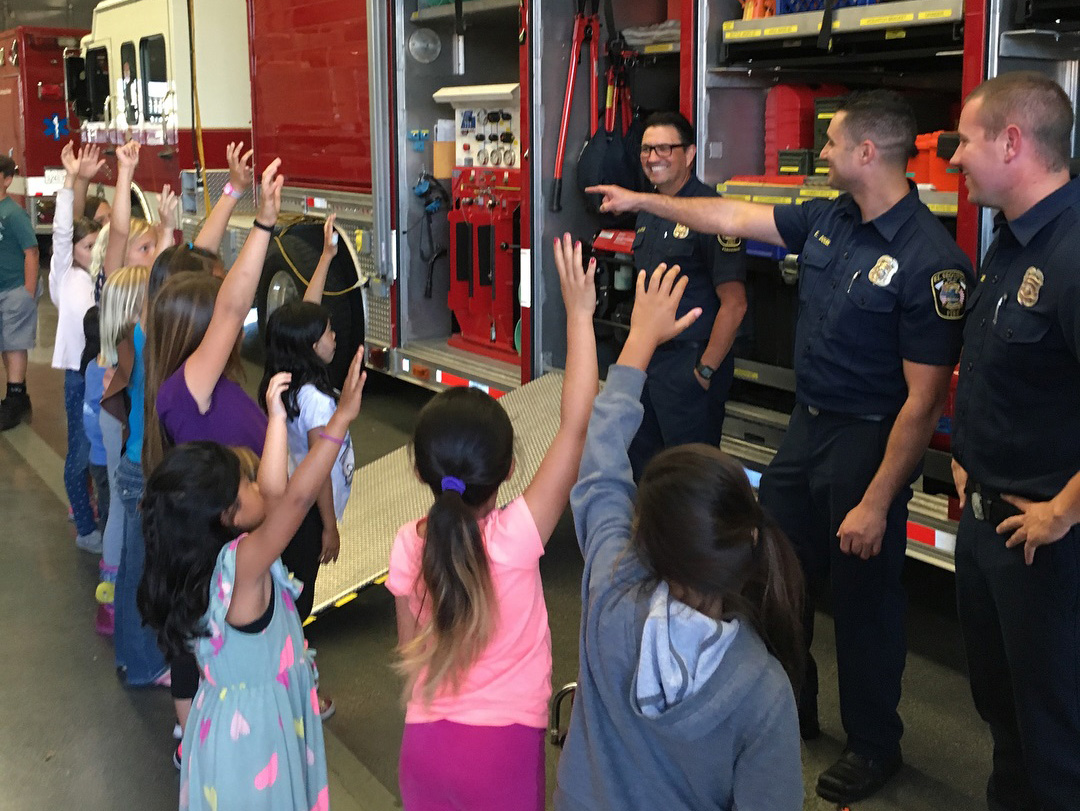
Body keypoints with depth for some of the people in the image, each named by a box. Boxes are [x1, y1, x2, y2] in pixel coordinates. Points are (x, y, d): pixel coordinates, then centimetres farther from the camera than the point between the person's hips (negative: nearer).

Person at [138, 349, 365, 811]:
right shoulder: (241, 563, -31)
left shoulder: (207, 558, -6)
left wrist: (277, 416, -4)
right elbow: (295, 499, -40)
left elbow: (274, 493, -1)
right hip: (256, 728, -8)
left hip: (230, 716, 8)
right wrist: (341, 418, -40)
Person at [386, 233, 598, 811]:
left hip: (425, 740, 3)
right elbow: (576, 424, -22)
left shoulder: (409, 546, -11)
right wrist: (578, 314, -18)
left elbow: (409, 650, 3)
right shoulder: (517, 537, -22)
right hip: (505, 743, -2)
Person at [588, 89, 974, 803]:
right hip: (807, 425, 8)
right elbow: (733, 218, 12)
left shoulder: (930, 260, -23)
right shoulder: (827, 220, 0)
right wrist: (642, 201, 17)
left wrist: (877, 502, -22)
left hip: (870, 442, -8)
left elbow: (924, 398, -23)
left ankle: (874, 747, 28)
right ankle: (791, 708, 40)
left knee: (863, 597, 6)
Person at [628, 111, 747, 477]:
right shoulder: (647, 211, 11)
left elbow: (734, 303, -19)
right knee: (639, 464, 18)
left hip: (688, 362, -8)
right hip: (646, 359, 9)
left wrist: (706, 370, -17)